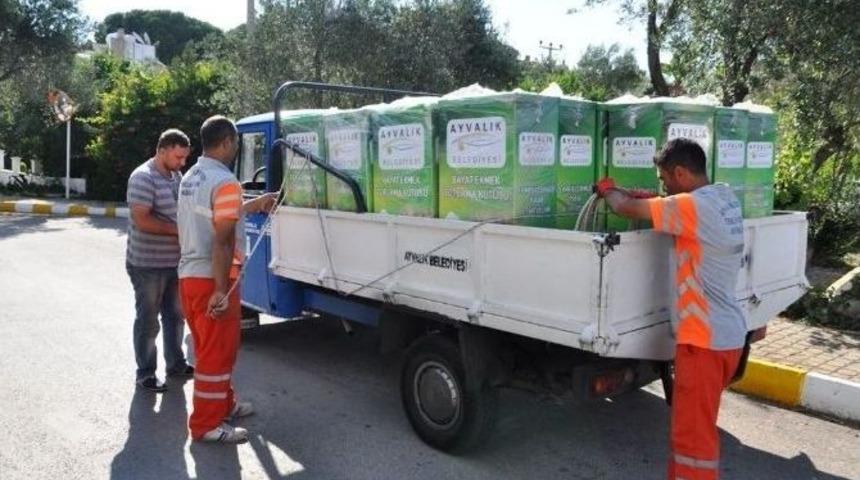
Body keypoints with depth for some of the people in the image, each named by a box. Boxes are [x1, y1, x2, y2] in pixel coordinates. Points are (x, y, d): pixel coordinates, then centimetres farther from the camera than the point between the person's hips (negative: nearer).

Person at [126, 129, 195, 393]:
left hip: (174, 262, 8)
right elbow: (142, 220, -24)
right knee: (148, 320, 4)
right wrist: (178, 229, -21)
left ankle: (176, 363, 32)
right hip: (148, 264, -8)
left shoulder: (176, 176, 9)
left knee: (175, 315, 18)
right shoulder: (143, 178, -17)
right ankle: (145, 372, 17)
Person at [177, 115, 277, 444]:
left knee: (210, 348, 20)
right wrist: (222, 290, -22)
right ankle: (207, 424, 11)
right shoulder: (225, 182, -18)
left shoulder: (191, 177, 12)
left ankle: (223, 404, 34)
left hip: (189, 275, 10)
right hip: (212, 279, -10)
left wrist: (252, 206, 26)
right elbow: (223, 240, -22)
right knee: (217, 352, 1)